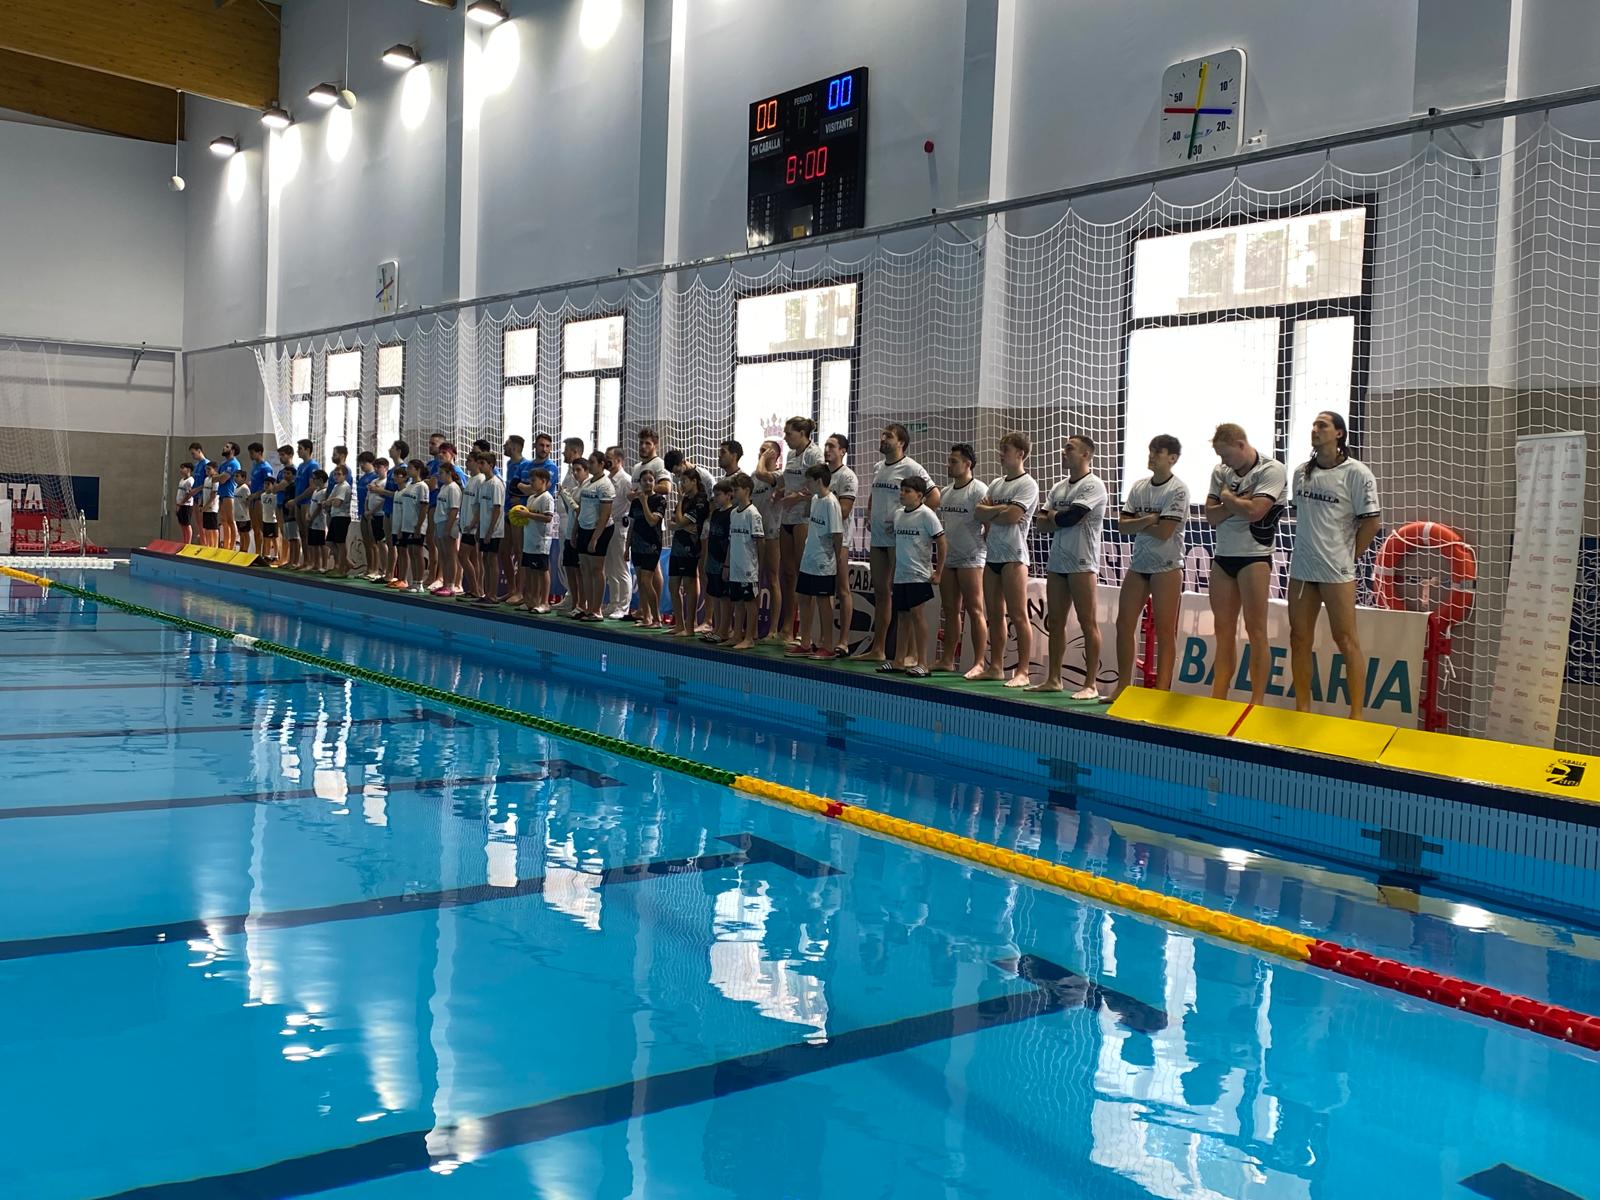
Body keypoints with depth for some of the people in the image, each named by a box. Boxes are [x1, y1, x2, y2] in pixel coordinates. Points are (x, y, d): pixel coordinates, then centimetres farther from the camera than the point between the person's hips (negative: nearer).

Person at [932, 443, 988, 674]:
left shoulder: (979, 490, -9)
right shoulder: (946, 493, 15)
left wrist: (986, 551, -22)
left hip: (971, 559, -8)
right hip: (948, 558, 8)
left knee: (974, 610, -7)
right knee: (950, 610, 12)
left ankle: (979, 663, -5)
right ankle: (947, 660, 18)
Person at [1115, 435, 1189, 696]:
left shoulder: (1178, 489, -8)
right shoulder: (1139, 487, 10)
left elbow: (1164, 531, -17)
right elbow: (1122, 524, 2)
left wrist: (1137, 524, -5)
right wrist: (1147, 520, -15)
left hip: (1167, 567, -6)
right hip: (1138, 564, 7)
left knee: (1165, 630, -3)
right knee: (1124, 623, 7)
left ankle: (1162, 692, -1)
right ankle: (1123, 687, 17)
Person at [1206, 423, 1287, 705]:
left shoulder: (1272, 470, -8)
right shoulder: (1221, 472, 9)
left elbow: (1254, 511, -19)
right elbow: (1211, 517, 4)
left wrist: (1227, 498, -3)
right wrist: (1237, 501, -11)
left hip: (1254, 556, -6)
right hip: (1223, 556, 6)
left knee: (1256, 630, -5)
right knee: (1223, 631, 8)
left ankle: (1257, 702, -1)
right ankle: (1217, 700, 12)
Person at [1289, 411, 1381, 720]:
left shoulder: (1356, 473, -7)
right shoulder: (1302, 473, 10)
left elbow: (1370, 522, -7)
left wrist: (1348, 556, -3)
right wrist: (1308, 547, 12)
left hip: (1336, 572, -6)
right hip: (1300, 569, 6)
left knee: (1347, 641, -2)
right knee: (1300, 639, 10)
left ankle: (1357, 715, 4)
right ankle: (1302, 709, 21)